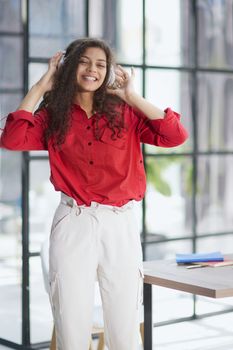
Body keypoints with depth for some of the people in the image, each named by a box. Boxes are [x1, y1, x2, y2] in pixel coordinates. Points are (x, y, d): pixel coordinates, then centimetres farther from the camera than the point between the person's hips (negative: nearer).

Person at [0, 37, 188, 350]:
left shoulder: (125, 114, 7)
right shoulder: (53, 116, 7)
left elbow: (176, 136, -6)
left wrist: (131, 96, -1)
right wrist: (41, 86, -3)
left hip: (120, 225, 1)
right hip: (73, 224, 0)